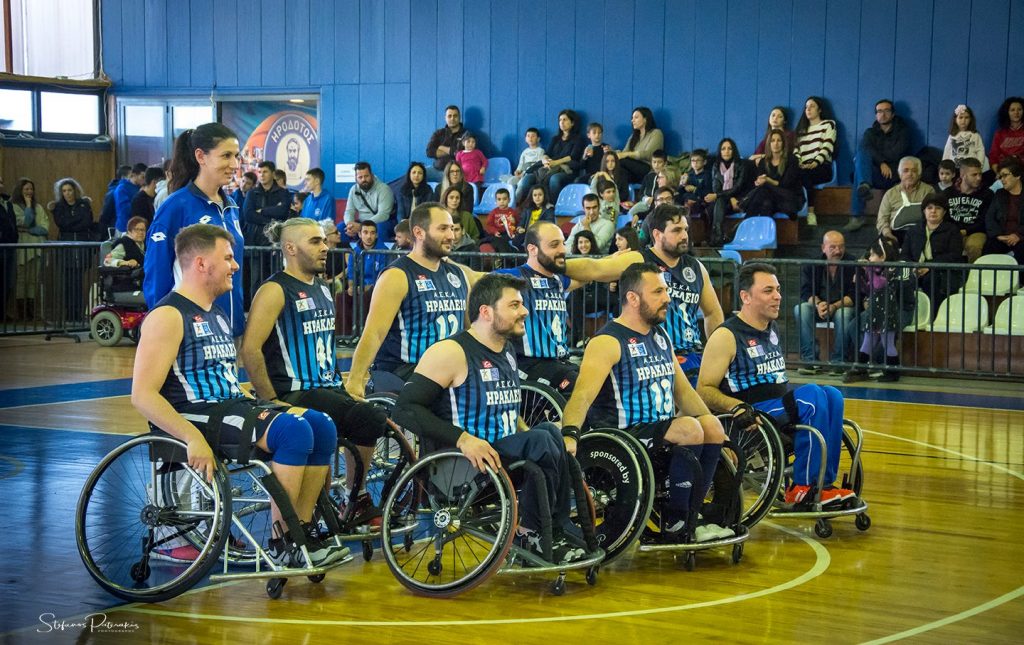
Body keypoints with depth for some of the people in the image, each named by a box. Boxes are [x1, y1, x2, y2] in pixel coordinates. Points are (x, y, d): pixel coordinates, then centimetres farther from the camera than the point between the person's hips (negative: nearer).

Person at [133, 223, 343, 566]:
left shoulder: (216, 314, 21)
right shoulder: (168, 316, -9)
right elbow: (143, 395, -18)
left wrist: (264, 404, 10)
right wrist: (193, 438, -29)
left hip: (233, 406, 9)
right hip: (195, 415, -9)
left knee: (322, 426, -8)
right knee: (293, 430, -28)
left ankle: (303, 533, -6)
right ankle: (280, 542, -20)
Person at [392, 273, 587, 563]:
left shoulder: (506, 352, 18)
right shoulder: (451, 352, -9)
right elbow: (405, 410, -16)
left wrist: (528, 434, 10)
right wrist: (462, 438, -27)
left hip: (505, 458, 8)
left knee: (549, 432, -19)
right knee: (541, 441, -27)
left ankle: (556, 533, -15)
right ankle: (529, 532, -13)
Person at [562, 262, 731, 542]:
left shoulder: (661, 337, 16)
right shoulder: (608, 342, -12)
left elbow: (683, 390, 22)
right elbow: (583, 394, -25)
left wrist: (716, 435, 14)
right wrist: (570, 434, -44)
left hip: (661, 431, 8)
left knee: (711, 426, -14)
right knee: (689, 429, -26)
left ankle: (688, 519, -3)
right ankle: (672, 524, -13)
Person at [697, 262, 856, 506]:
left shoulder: (772, 328, 18)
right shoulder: (726, 336, -7)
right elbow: (704, 390, -12)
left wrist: (793, 399, 18)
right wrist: (737, 407, -27)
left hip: (782, 412, 8)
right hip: (750, 421, -8)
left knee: (831, 395, -18)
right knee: (811, 393, -28)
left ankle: (824, 484, -19)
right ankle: (802, 488, -25)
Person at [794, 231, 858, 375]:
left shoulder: (852, 264, -8)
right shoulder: (812, 265, 2)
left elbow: (854, 295, -14)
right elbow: (806, 291, -4)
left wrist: (835, 306, -30)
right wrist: (818, 304, -27)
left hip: (843, 306, -3)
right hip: (819, 306, 3)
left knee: (844, 314, -37)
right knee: (801, 310, -26)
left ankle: (839, 361, -26)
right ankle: (810, 360, -27)